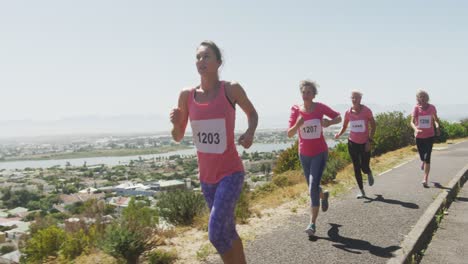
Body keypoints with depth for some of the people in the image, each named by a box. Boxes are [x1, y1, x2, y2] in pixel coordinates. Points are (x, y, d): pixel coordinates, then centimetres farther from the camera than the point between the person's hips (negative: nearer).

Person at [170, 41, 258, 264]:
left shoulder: (231, 89, -9)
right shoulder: (186, 95, 0)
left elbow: (252, 113, 10)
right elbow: (178, 137, 7)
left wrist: (250, 133, -10)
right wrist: (175, 122, -14)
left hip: (231, 173, -4)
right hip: (206, 176, 4)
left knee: (216, 234, -15)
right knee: (228, 231, 17)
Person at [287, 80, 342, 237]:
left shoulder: (320, 107, -8)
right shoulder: (296, 110, -5)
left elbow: (339, 117, 4)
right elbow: (289, 134, -8)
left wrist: (329, 123, -18)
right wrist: (297, 125, -29)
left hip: (320, 153, -3)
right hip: (304, 154, 3)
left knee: (313, 187, -16)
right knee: (313, 188, 16)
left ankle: (312, 223, -8)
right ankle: (324, 195, 53)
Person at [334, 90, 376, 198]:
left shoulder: (366, 111, -10)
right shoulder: (348, 112, -3)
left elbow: (373, 126, -4)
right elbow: (344, 127, 8)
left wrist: (369, 141, -11)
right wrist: (339, 134, -12)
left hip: (365, 144, -2)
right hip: (352, 143, 2)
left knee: (364, 168, -1)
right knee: (356, 168, 4)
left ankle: (369, 174, 38)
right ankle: (361, 191, 16)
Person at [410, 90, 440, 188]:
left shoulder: (432, 107, -4)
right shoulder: (416, 108, -8)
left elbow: (436, 119, 12)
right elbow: (412, 122, -14)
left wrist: (437, 126, -9)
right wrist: (416, 129, -35)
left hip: (430, 136, -1)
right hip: (419, 136, 1)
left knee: (427, 158, -10)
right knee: (422, 157, 15)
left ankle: (425, 179, -7)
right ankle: (423, 161, 53)